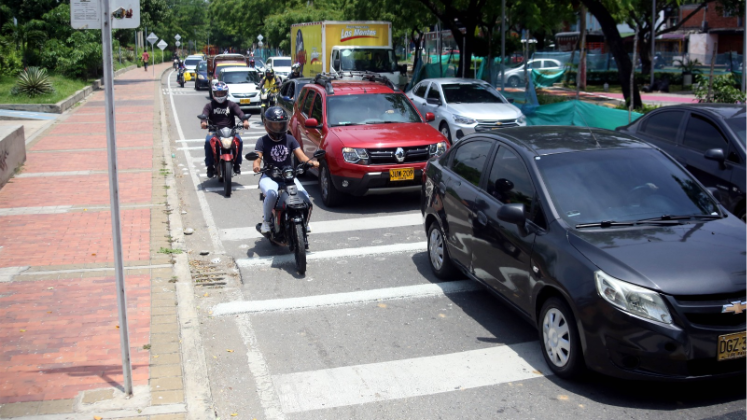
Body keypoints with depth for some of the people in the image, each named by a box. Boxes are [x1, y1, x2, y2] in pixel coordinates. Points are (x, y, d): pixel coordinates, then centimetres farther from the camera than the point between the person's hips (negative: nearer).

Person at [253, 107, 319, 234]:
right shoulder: (263, 141, 1)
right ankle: (266, 221, -12)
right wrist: (256, 166, -35)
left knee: (304, 196, -20)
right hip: (270, 176, -2)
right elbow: (257, 158, -11)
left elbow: (300, 155, -1)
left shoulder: (290, 139, 8)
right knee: (271, 194, -36)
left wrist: (311, 162, -23)